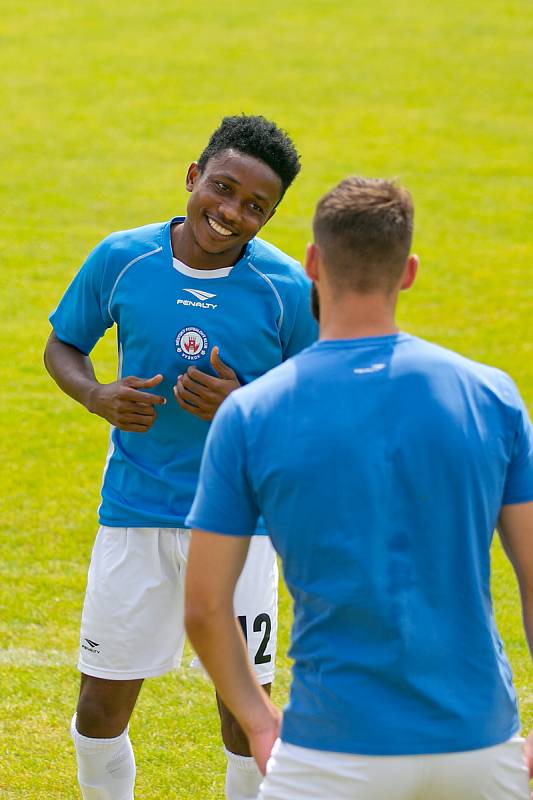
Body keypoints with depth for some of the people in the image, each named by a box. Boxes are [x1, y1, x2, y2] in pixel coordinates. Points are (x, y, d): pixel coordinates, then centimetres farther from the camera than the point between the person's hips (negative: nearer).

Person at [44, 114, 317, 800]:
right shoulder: (120, 260, -5)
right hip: (134, 516, 1)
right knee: (100, 712, 5)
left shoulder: (287, 290, -9)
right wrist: (97, 397, -11)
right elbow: (62, 346, 10)